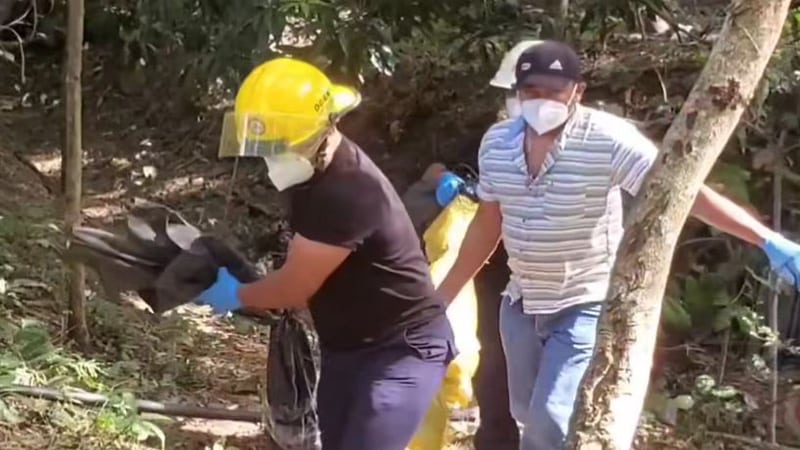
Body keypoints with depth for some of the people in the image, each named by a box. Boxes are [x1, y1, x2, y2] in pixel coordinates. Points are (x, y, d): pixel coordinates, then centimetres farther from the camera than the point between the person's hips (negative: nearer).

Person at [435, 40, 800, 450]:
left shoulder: (607, 139, -20)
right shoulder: (496, 143, -3)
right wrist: (441, 297, 13)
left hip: (587, 305, -6)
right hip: (521, 303, 6)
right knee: (528, 414, 17)